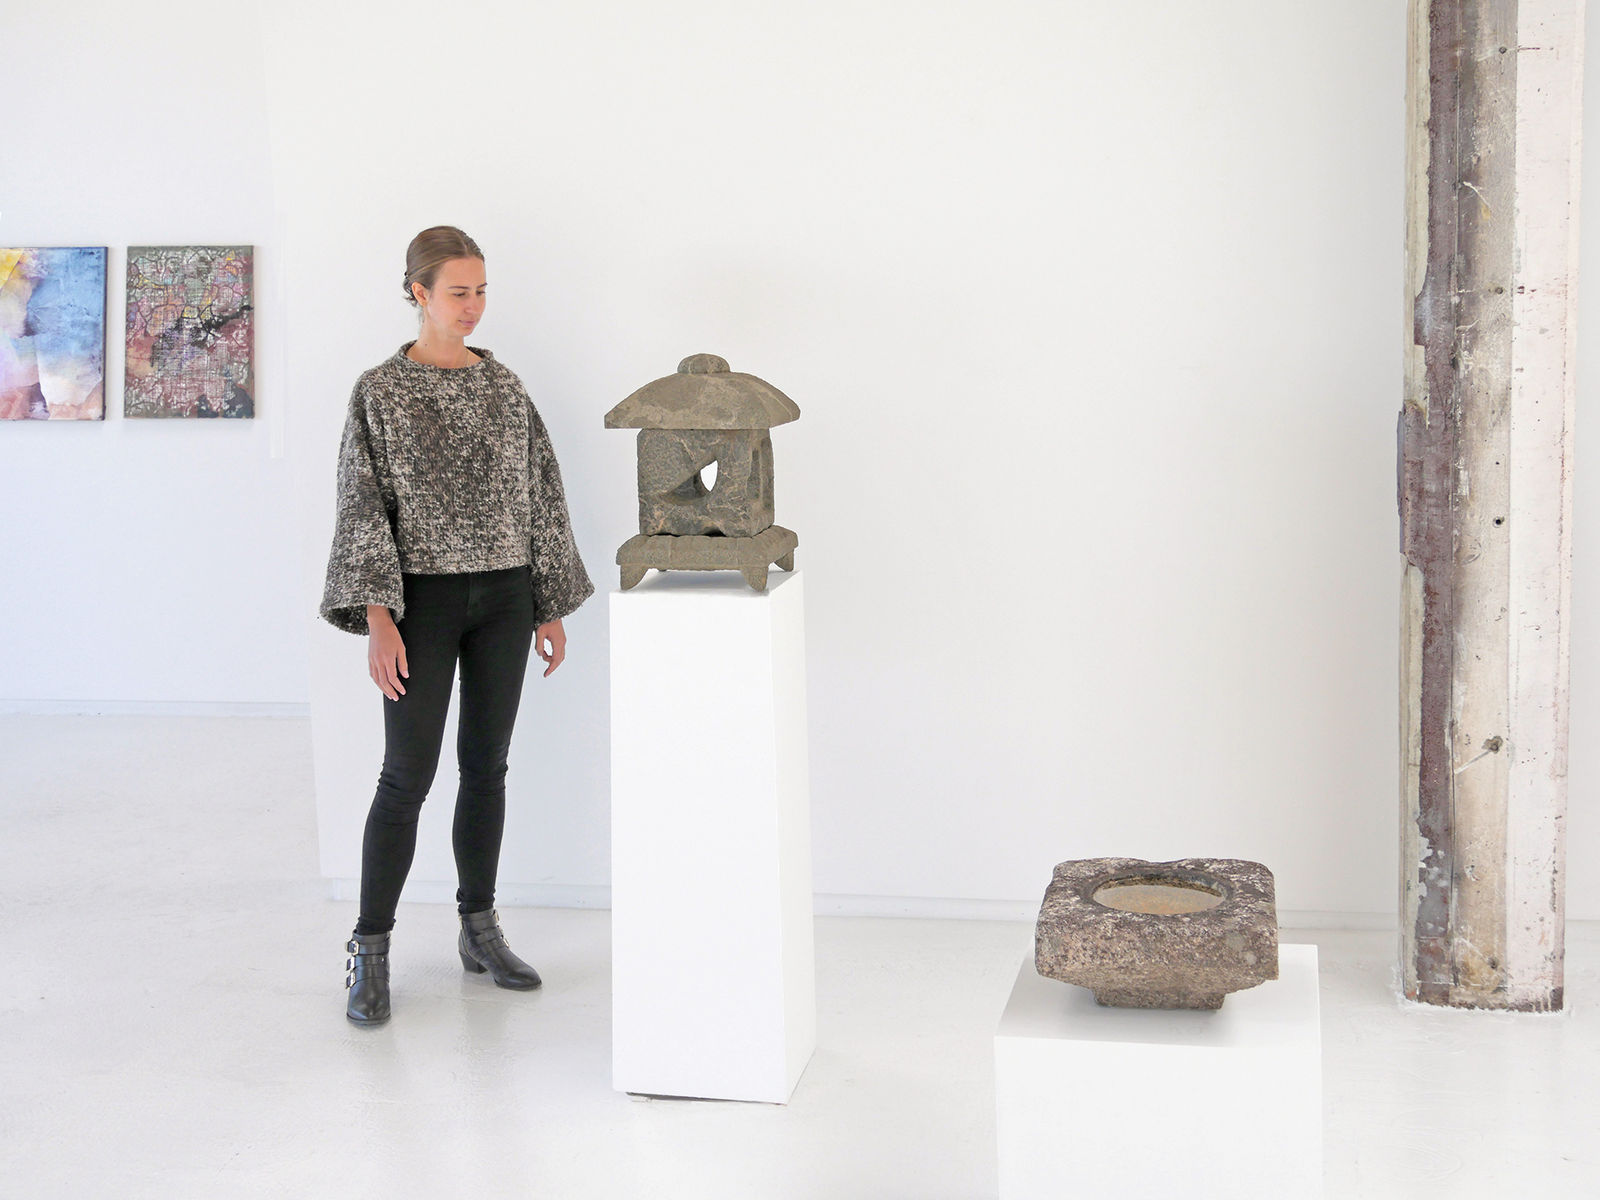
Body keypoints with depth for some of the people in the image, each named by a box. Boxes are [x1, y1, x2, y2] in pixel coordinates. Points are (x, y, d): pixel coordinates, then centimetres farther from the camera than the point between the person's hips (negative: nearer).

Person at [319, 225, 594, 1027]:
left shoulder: (503, 386, 7)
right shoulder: (380, 391, -5)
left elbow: (541, 496, 10)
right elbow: (363, 508, -8)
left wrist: (551, 606, 8)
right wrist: (378, 619, -16)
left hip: (504, 598, 4)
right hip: (425, 599, -4)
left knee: (488, 766, 10)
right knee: (408, 774, -3)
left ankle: (480, 931, 23)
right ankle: (370, 950, 7)